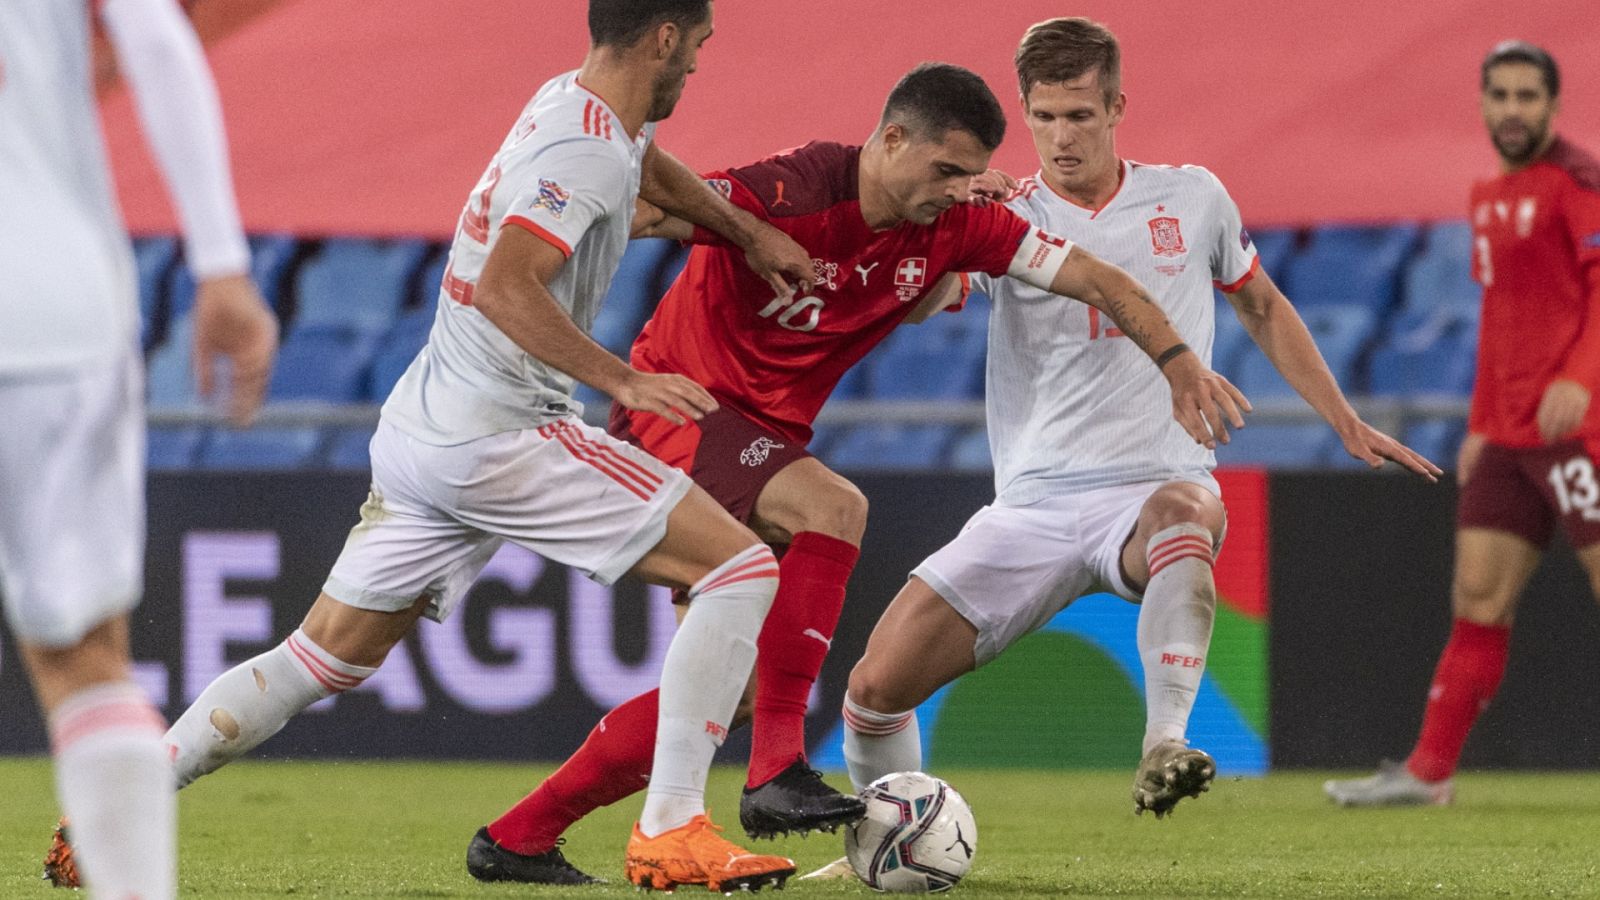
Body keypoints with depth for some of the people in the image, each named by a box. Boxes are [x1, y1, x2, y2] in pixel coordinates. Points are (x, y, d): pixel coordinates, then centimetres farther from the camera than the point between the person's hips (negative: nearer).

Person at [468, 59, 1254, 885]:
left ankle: (516, 839, 13)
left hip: (766, 435, 8)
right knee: (831, 506, -34)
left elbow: (1096, 280, 2)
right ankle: (778, 771, -34)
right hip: (673, 405, -8)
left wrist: (1178, 360, -7)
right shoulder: (795, 192, -24)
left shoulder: (952, 227, -3)